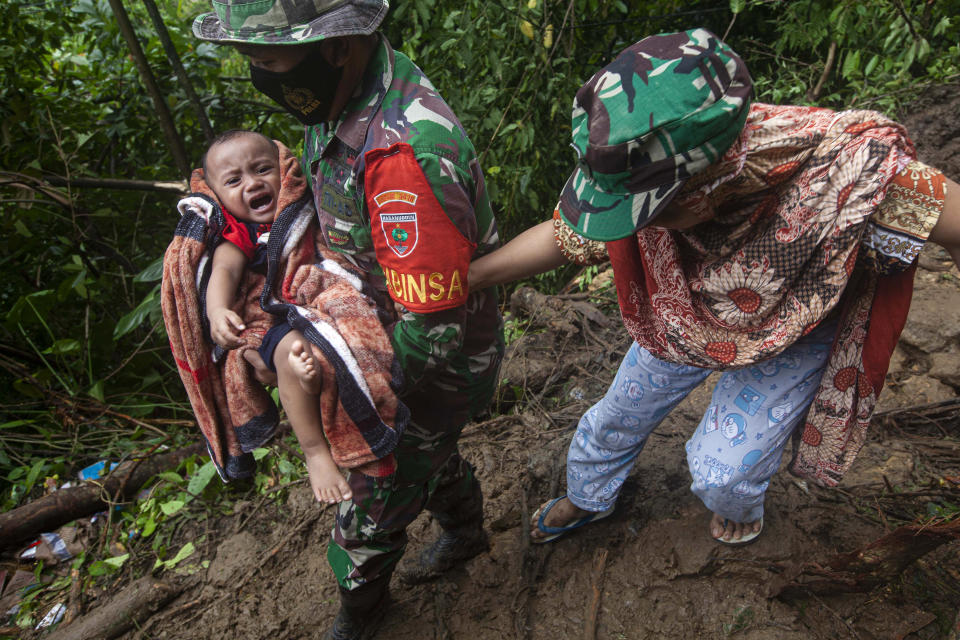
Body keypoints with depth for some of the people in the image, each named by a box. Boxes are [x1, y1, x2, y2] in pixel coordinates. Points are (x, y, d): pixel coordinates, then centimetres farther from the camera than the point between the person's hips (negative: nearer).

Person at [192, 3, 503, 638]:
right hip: (387, 333, 8)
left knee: (374, 503, 14)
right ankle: (465, 532, 62)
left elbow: (432, 331, -34)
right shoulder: (343, 97, -6)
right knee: (429, 449, 32)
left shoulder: (406, 151, -38)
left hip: (436, 365, -8)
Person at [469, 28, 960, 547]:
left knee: (722, 469, 1)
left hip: (792, 332, -2)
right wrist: (463, 278, -15)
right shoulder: (645, 173, -31)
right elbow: (563, 236, -16)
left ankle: (738, 506, 43)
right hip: (683, 315, 3)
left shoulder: (846, 167, -43)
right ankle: (586, 499, 48)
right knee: (619, 414, 14)